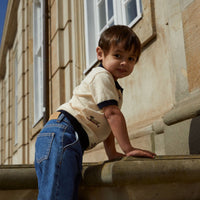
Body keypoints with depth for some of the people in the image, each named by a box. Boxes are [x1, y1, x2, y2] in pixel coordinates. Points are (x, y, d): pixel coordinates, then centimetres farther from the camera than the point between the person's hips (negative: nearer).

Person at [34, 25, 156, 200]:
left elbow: (107, 123, 25)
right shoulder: (101, 76, -6)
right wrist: (128, 148, -13)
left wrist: (112, 153, 19)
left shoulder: (116, 89, 25)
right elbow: (112, 114, -14)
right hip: (62, 133, -10)